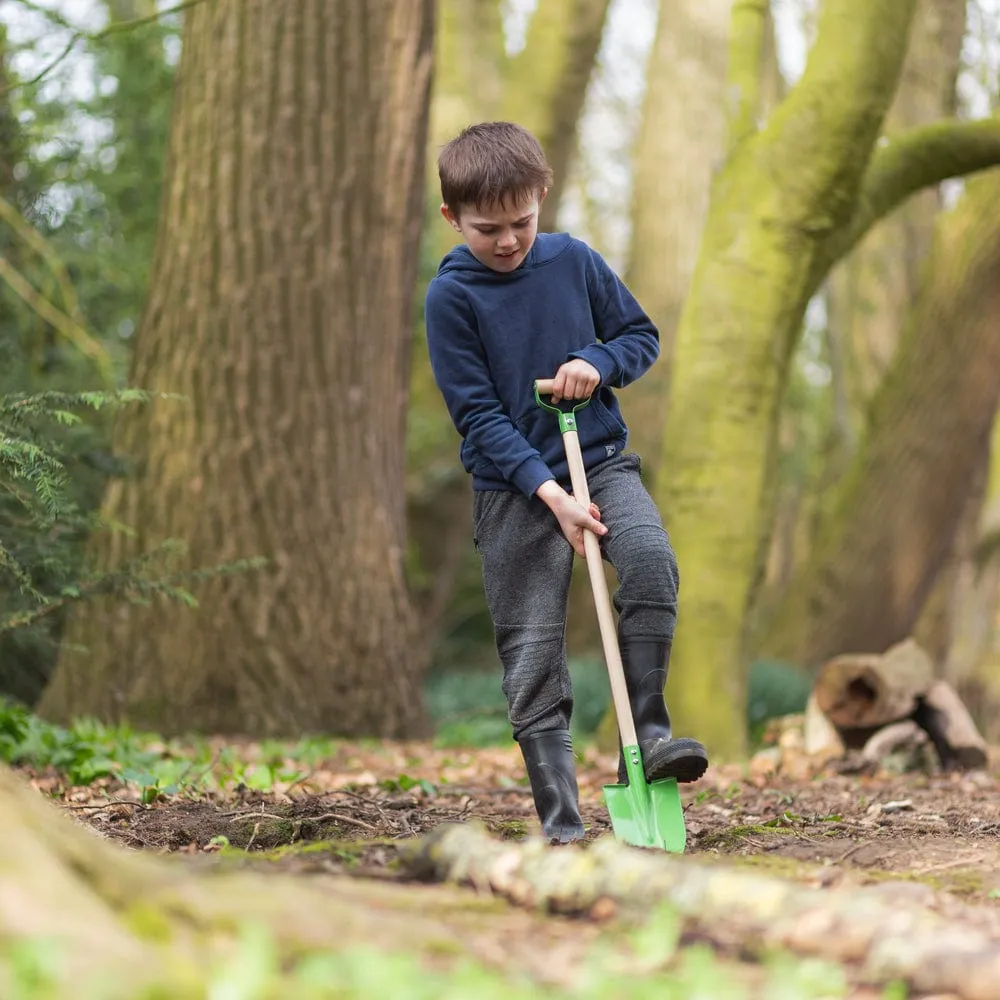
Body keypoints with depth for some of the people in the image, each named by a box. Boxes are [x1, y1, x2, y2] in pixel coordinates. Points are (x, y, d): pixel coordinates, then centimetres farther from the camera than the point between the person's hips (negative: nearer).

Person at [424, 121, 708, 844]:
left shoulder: (573, 260, 1)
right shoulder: (450, 296, -7)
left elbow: (642, 334, 12)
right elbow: (478, 413, -11)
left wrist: (597, 363, -11)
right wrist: (548, 492, -20)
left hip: (601, 458, 2)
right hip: (513, 487, -2)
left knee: (650, 559, -28)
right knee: (531, 657, -3)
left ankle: (647, 732, -18)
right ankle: (562, 825, 3)